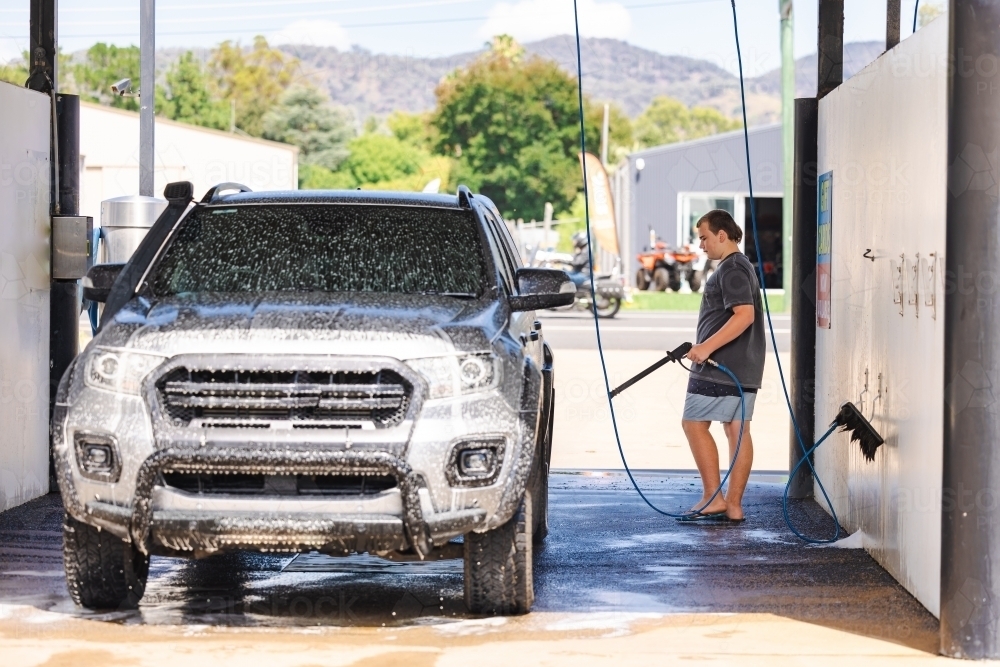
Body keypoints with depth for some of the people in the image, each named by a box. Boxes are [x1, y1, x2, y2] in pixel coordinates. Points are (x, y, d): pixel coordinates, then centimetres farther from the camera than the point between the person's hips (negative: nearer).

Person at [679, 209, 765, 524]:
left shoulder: (732, 269, -14)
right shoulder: (742, 266, 19)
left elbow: (744, 315, -25)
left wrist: (707, 347, -27)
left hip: (721, 367, -10)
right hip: (744, 368, 10)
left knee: (694, 424, -5)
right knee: (737, 429, 7)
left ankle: (713, 498, -7)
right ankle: (734, 504, 7)